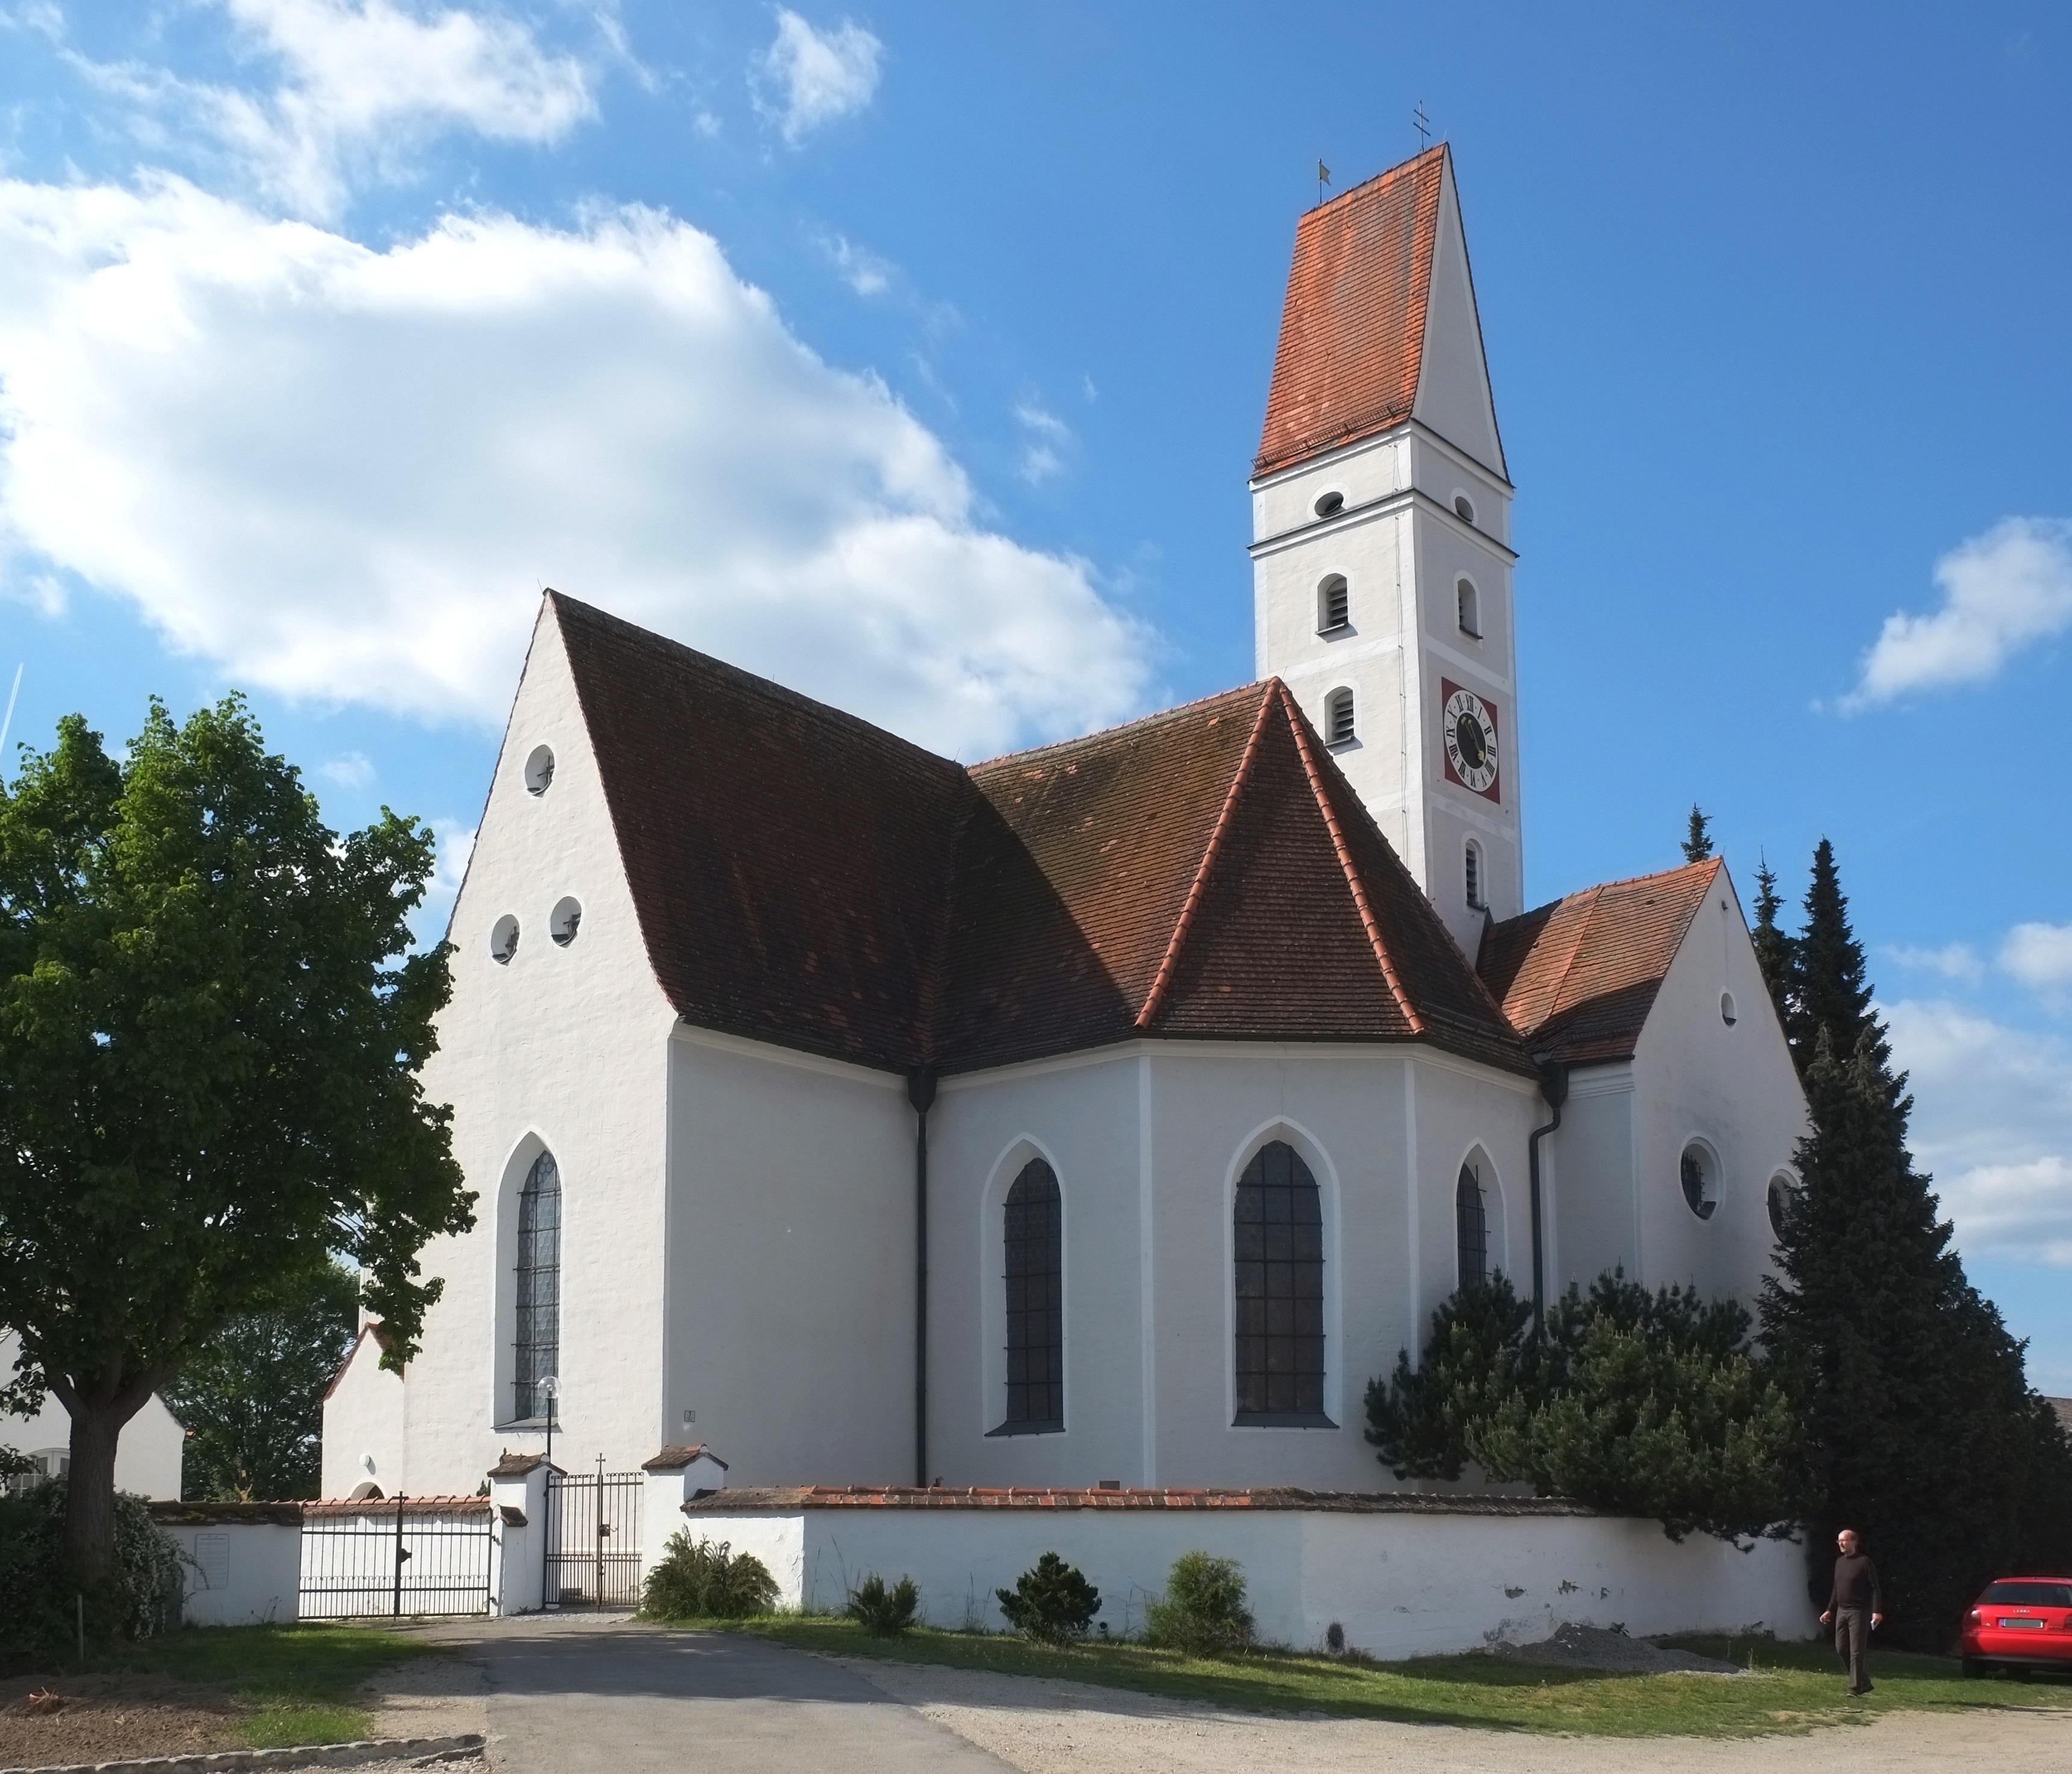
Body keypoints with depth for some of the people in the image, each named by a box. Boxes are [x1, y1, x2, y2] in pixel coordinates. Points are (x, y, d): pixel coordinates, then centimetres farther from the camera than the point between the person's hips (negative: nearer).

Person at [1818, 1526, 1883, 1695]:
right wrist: (1830, 1610, 19)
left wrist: (1877, 1611, -21)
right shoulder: (1839, 1562, 13)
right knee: (1841, 1649, 7)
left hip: (1859, 1612, -8)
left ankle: (1855, 1687, -4)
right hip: (1841, 1611, 8)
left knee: (1856, 1651, -7)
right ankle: (1864, 1682, 20)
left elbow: (1875, 1588, -12)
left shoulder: (1864, 1563, -9)